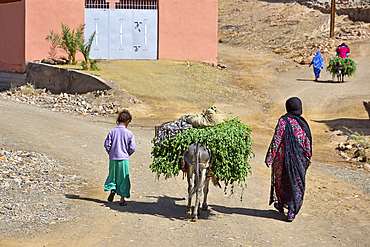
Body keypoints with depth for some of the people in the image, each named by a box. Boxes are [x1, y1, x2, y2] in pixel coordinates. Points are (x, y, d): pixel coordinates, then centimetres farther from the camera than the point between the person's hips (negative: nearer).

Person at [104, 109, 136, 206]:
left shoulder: (112, 132, -4)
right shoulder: (129, 133, -8)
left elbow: (107, 145, -5)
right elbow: (132, 148, -7)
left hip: (113, 159, 2)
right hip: (124, 159, -1)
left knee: (112, 175, 19)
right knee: (123, 178, 8)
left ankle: (112, 189, -6)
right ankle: (122, 199, 10)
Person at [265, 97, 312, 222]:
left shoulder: (283, 121, -12)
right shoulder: (303, 124, -1)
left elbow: (276, 140, -15)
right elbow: (308, 144, 4)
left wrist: (270, 157, -11)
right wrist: (308, 160, 16)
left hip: (283, 157, -2)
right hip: (298, 160, 2)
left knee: (281, 180, 19)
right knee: (296, 184, 7)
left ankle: (281, 204, 35)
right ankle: (292, 211, 1)